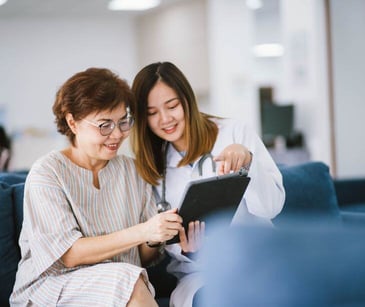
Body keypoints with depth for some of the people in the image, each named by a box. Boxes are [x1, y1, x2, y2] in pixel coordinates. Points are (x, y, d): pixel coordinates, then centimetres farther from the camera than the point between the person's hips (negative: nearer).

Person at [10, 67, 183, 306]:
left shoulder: (133, 171, 9)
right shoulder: (47, 173, -6)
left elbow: (143, 257, 9)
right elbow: (70, 255, -16)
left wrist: (154, 241, -15)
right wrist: (142, 232, -26)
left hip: (123, 286, 4)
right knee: (130, 281, -32)